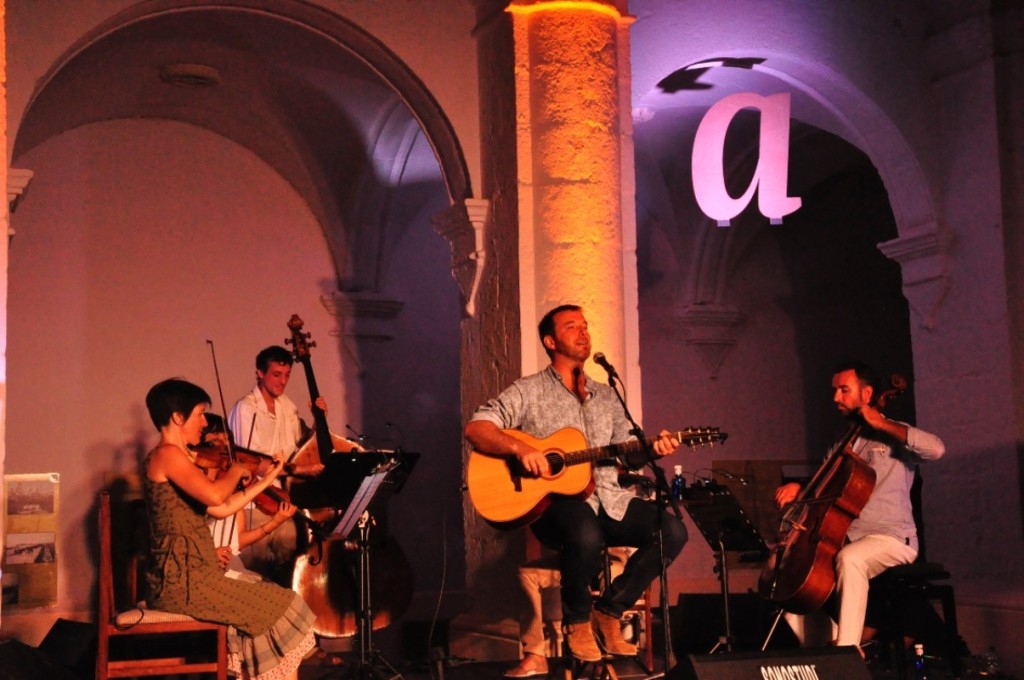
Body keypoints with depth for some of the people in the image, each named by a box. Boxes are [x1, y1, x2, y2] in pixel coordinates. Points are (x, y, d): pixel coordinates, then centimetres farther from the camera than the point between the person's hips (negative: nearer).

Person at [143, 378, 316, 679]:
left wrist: (265, 481, 19)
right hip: (182, 581, -10)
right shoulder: (166, 455, -14)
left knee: (269, 604, 13)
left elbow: (222, 509, 16)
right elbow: (214, 495, -29)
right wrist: (235, 471, -9)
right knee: (282, 608, -2)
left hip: (187, 575, 10)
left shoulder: (178, 459, 16)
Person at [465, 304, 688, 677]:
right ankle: (577, 621, -10)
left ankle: (609, 611, -2)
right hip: (556, 499, -6)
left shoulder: (606, 396, 20)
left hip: (608, 499, 6)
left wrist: (651, 450, -5)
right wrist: (520, 448, -23)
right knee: (586, 534, -39)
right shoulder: (529, 391, 3)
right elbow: (476, 428, -6)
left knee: (672, 531, -17)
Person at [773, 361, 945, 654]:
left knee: (850, 558, -37)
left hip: (892, 540, -7)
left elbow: (937, 448, -20)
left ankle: (847, 649, -34)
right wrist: (798, 487, -1)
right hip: (845, 538, 7)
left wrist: (882, 424, -15)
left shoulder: (893, 436, 0)